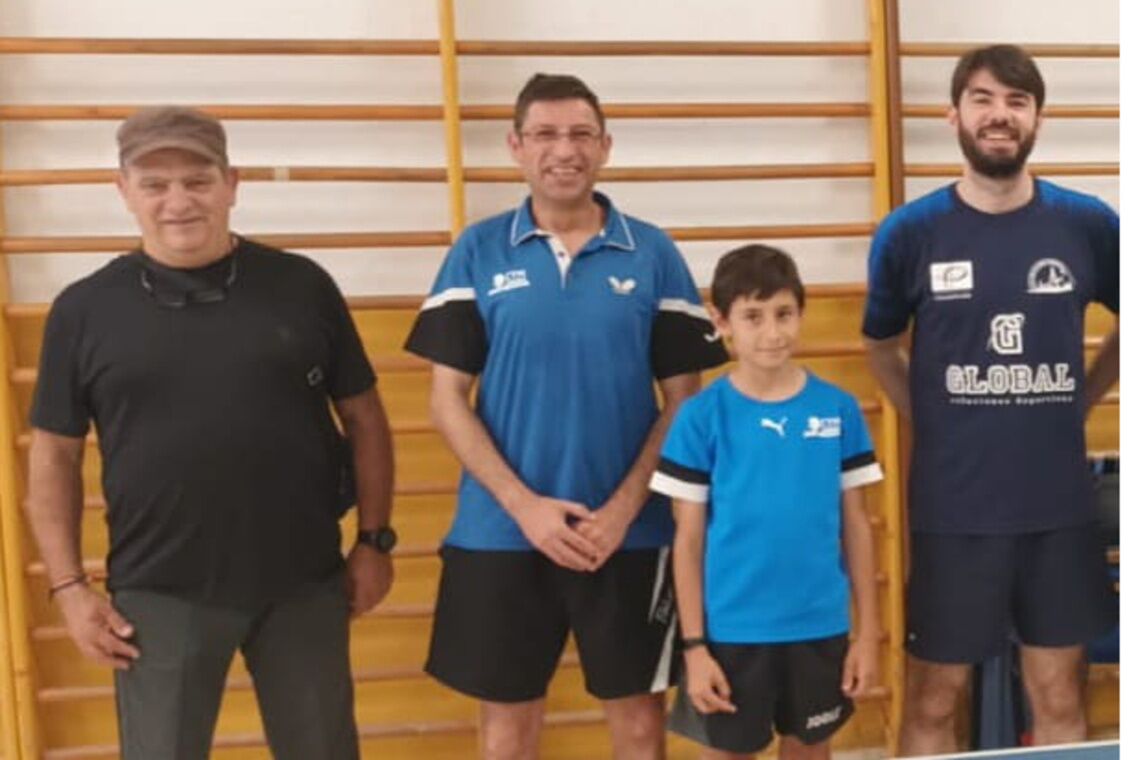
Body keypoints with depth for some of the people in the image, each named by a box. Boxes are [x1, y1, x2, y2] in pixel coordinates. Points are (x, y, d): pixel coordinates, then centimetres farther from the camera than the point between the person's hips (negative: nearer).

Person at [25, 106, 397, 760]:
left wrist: (375, 540, 1)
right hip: (159, 594, 0)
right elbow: (56, 455, 5)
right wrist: (69, 585, 0)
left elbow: (364, 418, 4)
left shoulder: (303, 286, -2)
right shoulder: (85, 309, -1)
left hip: (303, 584, 1)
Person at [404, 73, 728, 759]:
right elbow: (448, 398, -1)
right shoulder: (478, 252, 0)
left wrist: (623, 508, -9)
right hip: (501, 532, 0)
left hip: (631, 534, 0)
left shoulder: (654, 254, 1)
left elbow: (683, 397, 2)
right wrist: (523, 504, -11)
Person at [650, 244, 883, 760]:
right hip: (731, 631, -2)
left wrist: (867, 630, 4)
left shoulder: (839, 409, -2)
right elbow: (688, 538, -5)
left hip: (819, 627, 2)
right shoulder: (702, 416, -8)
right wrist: (693, 644, -6)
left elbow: (855, 525, 4)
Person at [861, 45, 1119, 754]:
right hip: (952, 509, -2)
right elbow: (882, 349, 9)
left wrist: (1080, 400, 6)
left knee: (1060, 698, 15)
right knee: (934, 700, 10)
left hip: (1060, 505, 2)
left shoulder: (1090, 225, -1)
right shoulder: (909, 233, -5)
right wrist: (936, 424, 0)